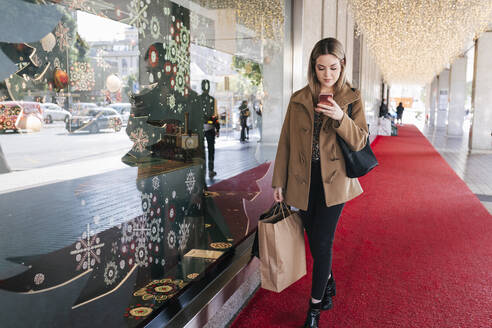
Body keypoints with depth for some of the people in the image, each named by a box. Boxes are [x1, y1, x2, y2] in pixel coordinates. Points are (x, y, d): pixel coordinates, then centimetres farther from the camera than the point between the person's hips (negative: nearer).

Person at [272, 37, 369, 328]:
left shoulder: (352, 99, 0)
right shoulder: (299, 100, 4)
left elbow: (360, 142, -5)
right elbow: (286, 142, 6)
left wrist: (341, 118, -23)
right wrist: (279, 181, 5)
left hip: (333, 181, -2)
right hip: (304, 181, 3)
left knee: (322, 243, -1)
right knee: (315, 241, 13)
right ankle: (328, 284, 39)